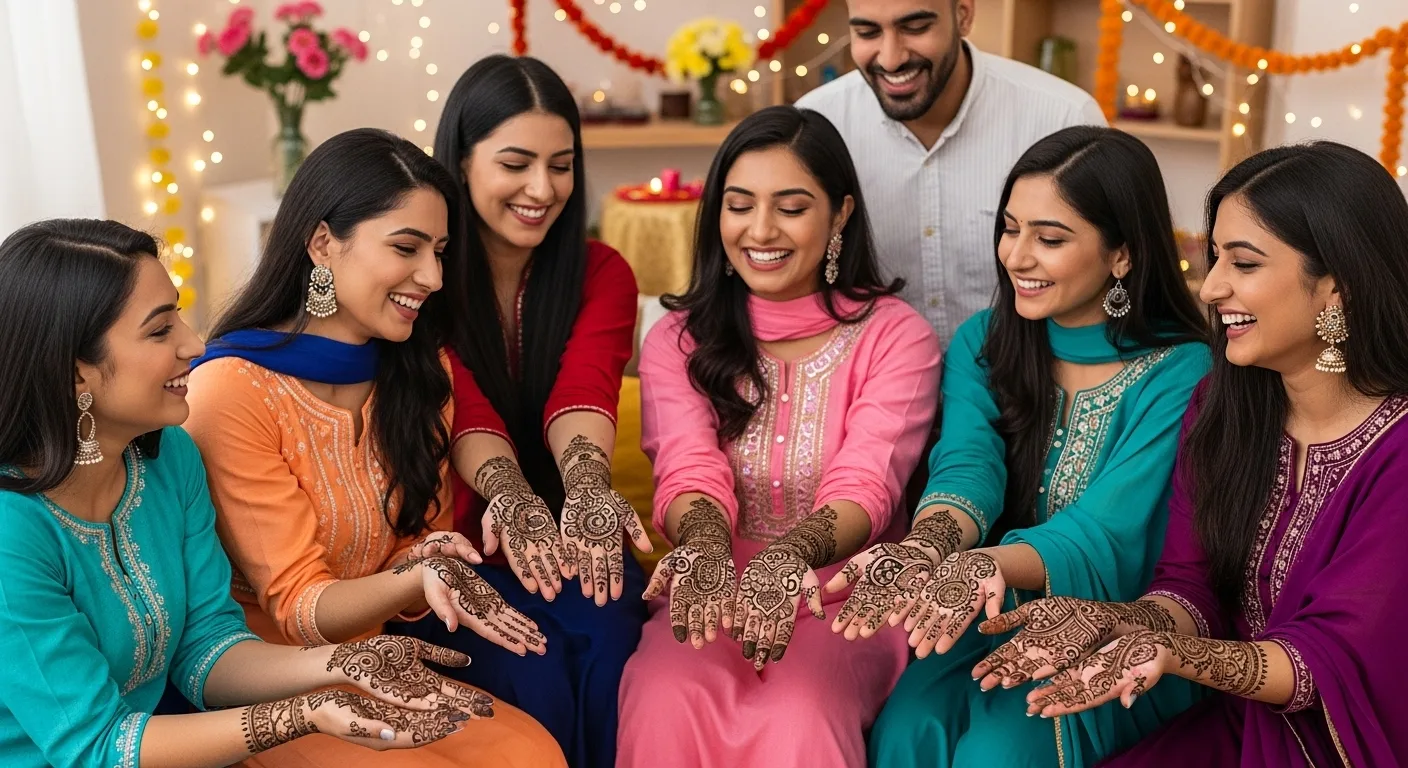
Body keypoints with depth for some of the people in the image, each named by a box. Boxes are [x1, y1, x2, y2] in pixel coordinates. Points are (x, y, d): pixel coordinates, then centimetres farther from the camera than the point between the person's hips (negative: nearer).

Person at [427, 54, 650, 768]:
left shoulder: (602, 273, 0)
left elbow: (583, 394, -19)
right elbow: (462, 410, -21)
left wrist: (585, 482, -42)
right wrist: (508, 493, -43)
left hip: (565, 538, 2)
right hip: (459, 547, -2)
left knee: (608, 644, -26)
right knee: (531, 675, -26)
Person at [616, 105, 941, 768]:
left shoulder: (895, 336, 0)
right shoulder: (678, 340, 7)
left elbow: (864, 487, -13)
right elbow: (689, 474, -8)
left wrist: (792, 554, -36)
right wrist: (706, 546, -33)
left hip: (844, 597, -1)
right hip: (713, 594, 2)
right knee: (664, 708, -30)